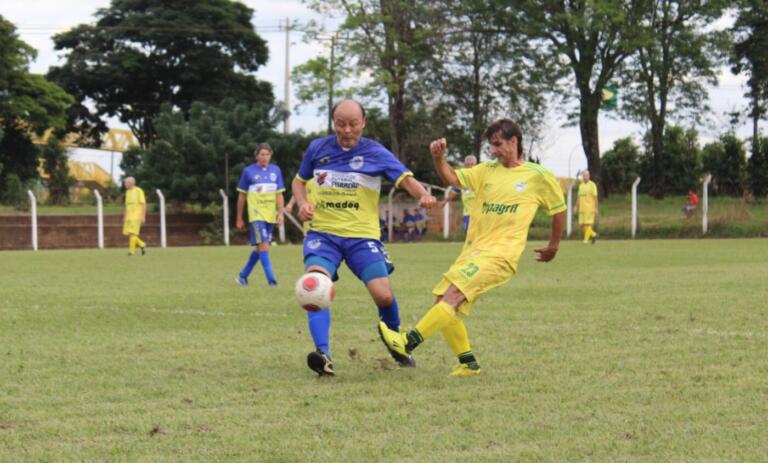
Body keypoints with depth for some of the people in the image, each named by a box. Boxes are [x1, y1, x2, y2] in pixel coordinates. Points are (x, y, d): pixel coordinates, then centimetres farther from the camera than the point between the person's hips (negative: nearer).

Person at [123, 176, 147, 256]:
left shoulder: (139, 191, -9)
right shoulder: (128, 192, 13)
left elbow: (143, 204, -11)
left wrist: (143, 216, -16)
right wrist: (125, 217, 17)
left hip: (137, 216, -8)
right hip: (129, 216, 8)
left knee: (132, 233, -13)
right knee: (128, 233, 1)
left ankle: (131, 251, -8)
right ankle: (142, 245, 16)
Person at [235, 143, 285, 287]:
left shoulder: (276, 171, 7)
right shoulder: (248, 171, 0)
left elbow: (279, 194, 9)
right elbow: (241, 196, 6)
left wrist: (281, 213, -4)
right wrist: (239, 219, 8)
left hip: (270, 216, 4)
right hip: (256, 215, -4)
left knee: (258, 247, 10)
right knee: (263, 244, -16)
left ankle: (243, 276, 25)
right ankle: (271, 279, -19)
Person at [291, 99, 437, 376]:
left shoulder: (375, 153, -2)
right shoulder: (317, 148, 5)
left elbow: (405, 179, -12)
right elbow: (299, 180, 20)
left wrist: (422, 195, -34)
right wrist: (302, 203, -1)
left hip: (362, 236, -1)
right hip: (322, 233, 1)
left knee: (383, 295, -10)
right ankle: (323, 354, -32)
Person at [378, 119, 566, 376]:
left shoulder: (539, 176, 3)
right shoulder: (486, 171, 14)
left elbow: (559, 209, 13)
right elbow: (451, 179, 5)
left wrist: (553, 247, 19)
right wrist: (438, 158, -14)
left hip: (501, 254, -7)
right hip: (473, 250, 7)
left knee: (453, 293, -23)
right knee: (443, 302, -1)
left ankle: (408, 343, -28)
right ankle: (468, 363, 10)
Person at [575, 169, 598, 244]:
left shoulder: (592, 185, -4)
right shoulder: (581, 185, 15)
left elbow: (595, 197, -8)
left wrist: (595, 208, -12)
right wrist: (577, 207, 15)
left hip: (589, 208, -6)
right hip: (582, 208, 7)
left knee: (588, 224, -9)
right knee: (582, 224, 4)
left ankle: (586, 239, -7)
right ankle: (593, 234, 21)